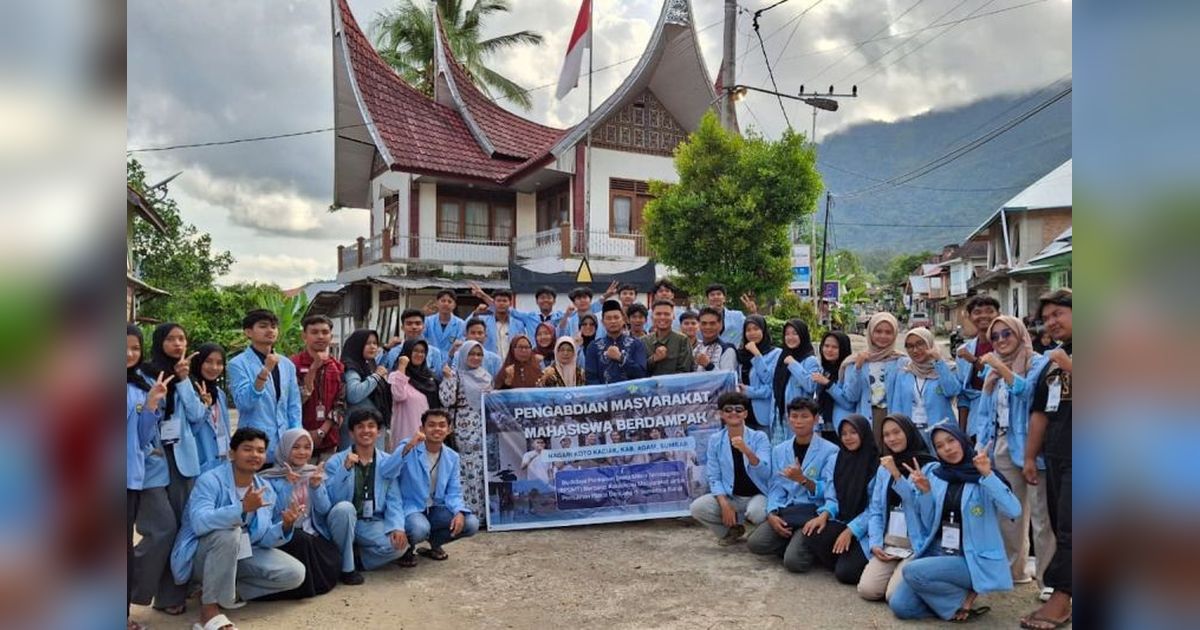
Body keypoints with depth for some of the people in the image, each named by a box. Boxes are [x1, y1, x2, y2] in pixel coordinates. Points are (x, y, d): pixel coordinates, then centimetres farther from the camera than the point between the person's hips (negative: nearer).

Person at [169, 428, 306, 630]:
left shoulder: (266, 490, -1)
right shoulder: (210, 480, -19)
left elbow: (261, 539, -1)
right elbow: (200, 523, -36)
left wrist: (285, 526, -22)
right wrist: (243, 508, -48)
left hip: (241, 555, 5)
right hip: (201, 556, -5)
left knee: (295, 573, -11)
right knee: (228, 532, -37)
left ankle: (229, 590, 3)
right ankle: (209, 606, -20)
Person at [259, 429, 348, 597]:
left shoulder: (314, 473, 8)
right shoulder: (272, 478, -5)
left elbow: (324, 510, -1)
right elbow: (274, 515, -15)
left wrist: (316, 486, -17)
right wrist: (288, 485, -23)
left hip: (313, 535, 2)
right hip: (285, 535, -2)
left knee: (334, 563, -26)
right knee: (303, 540, -34)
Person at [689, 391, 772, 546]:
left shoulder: (759, 437, -9)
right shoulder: (715, 440, -2)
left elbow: (765, 473, -20)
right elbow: (714, 477, -1)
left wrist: (746, 451, -37)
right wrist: (724, 504, -16)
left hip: (757, 495, -3)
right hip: (730, 497, 3)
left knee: (755, 512, -37)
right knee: (697, 508, -22)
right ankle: (732, 530, 7)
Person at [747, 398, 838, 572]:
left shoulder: (830, 451, -4)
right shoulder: (779, 451, 13)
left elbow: (832, 490, -11)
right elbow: (776, 488, 6)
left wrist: (803, 480, -25)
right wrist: (771, 513, -11)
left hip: (813, 512, -5)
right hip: (786, 512, 5)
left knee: (793, 561, -24)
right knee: (755, 543, -18)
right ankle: (797, 543, 6)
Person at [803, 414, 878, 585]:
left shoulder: (876, 464, -13)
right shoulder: (837, 459, 7)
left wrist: (850, 531, -16)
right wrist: (825, 514, -9)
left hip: (864, 528, -6)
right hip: (841, 521, 6)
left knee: (845, 572, -21)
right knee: (811, 537, -23)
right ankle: (843, 559, 3)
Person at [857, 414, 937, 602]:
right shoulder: (883, 469, 13)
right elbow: (875, 509, 12)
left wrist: (897, 475, -24)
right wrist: (875, 543, -2)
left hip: (917, 546, -5)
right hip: (887, 544, 5)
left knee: (895, 594, -20)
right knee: (867, 590, -13)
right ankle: (894, 569, 14)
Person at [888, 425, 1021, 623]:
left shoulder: (985, 478, -6)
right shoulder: (933, 473, 4)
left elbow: (1014, 511, -24)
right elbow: (928, 524, 4)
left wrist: (988, 475, -33)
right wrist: (925, 492, -12)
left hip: (973, 559, -4)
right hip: (937, 552, 5)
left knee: (912, 571, -27)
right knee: (899, 606, -11)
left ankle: (965, 599, -3)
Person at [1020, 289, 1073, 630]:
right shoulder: (1051, 362, 15)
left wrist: (1067, 365, -17)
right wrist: (1030, 457, 16)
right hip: (1056, 457, 7)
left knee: (1068, 530, -8)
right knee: (1061, 528, 11)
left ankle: (1059, 600, -5)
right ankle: (1063, 596, 20)